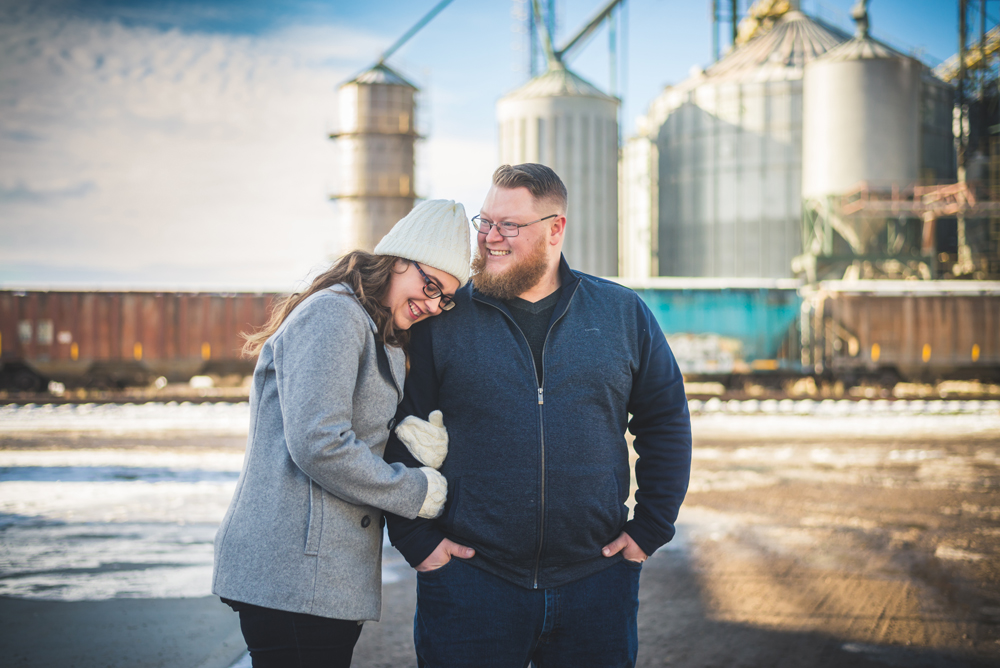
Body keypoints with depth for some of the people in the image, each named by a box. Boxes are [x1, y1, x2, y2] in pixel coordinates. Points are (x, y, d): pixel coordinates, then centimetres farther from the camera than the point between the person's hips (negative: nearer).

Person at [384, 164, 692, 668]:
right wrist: (414, 537, -4)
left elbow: (667, 423, 12)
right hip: (468, 583, -1)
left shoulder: (624, 314, 5)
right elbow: (395, 433, 3)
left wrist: (651, 528, 6)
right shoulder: (441, 320, 0)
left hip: (596, 581, 2)